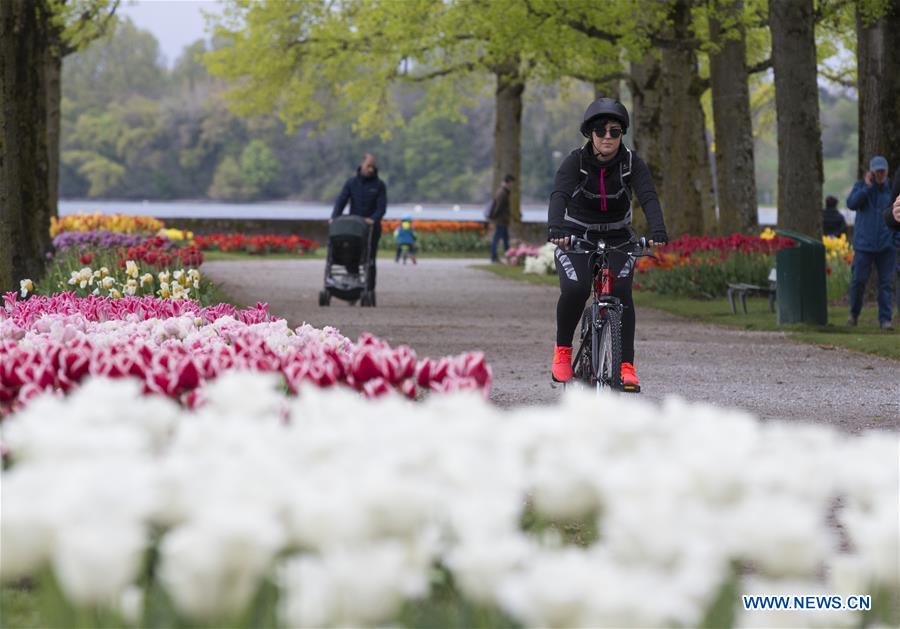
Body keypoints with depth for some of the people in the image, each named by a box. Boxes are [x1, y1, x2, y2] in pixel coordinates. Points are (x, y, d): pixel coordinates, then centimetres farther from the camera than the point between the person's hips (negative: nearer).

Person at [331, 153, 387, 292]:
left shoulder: (379, 185, 1)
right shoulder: (351, 183, 5)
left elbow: (382, 206, -9)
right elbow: (341, 201, -4)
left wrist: (374, 219, -29)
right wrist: (334, 217, -21)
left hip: (371, 227, -2)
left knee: (369, 260, -2)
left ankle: (370, 290, -2)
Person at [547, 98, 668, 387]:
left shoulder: (632, 163, -11)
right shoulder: (576, 161, -15)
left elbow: (648, 197, -25)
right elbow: (559, 195, -31)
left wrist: (658, 231, -45)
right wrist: (555, 228, -51)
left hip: (617, 240, 1)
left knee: (620, 292, -23)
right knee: (575, 290, -26)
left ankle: (626, 365, -19)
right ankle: (562, 350, -2)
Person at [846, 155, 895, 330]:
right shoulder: (860, 186, 5)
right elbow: (851, 203, -12)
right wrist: (867, 187, -14)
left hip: (886, 245, 1)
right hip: (864, 244, 0)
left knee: (886, 283, -2)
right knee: (858, 280, 1)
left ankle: (885, 319, 0)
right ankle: (854, 314, 21)